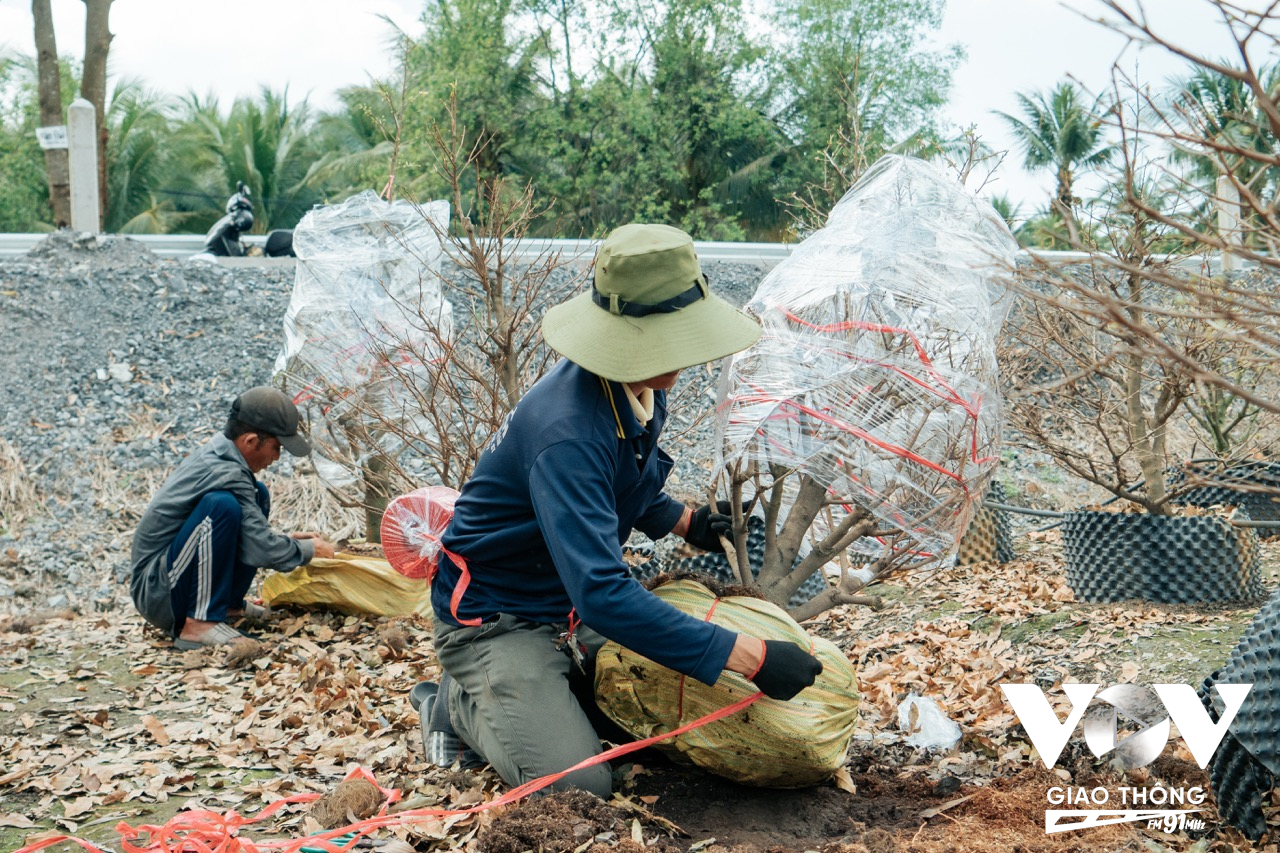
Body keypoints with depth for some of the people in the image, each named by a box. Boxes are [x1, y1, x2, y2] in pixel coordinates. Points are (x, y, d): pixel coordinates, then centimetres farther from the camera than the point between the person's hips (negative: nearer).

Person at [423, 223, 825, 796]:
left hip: (575, 611, 8)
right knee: (578, 788, -20)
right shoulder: (567, 432, -34)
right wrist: (749, 657, -42)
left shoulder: (641, 390, -5)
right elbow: (602, 594, -41)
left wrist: (686, 523, 0)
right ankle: (463, 705, 6)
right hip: (498, 620, -8)